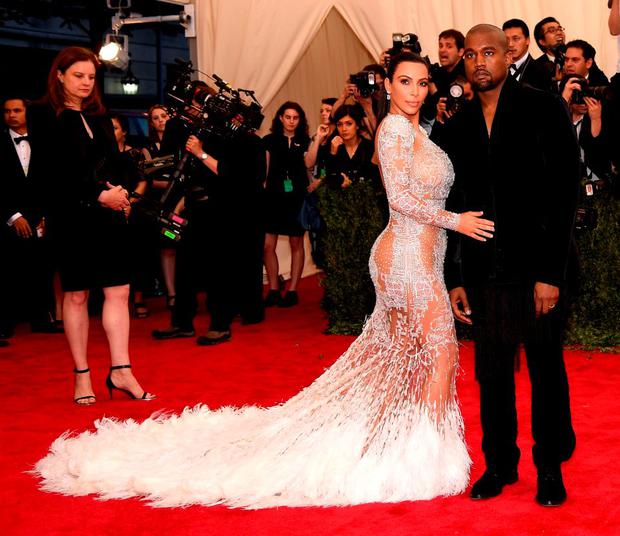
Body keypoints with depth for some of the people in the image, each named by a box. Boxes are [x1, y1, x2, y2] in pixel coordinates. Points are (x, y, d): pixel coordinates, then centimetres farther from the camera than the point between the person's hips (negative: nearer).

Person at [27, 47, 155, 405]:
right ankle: (82, 376, 10)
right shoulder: (44, 116, -2)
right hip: (71, 216, -5)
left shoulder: (99, 117, 16)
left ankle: (121, 371, 1)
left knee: (119, 290, -2)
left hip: (109, 214, 5)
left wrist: (117, 190, -8)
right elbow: (53, 171, -11)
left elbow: (114, 162, 14)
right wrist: (97, 194, -17)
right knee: (77, 294, 2)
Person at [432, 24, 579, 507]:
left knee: (546, 369, 7)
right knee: (492, 373, 10)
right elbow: (453, 208, 12)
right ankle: (500, 464, 24)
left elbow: (565, 192, -8)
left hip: (538, 267, -3)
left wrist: (551, 273, -14)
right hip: (484, 272, 4)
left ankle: (550, 467, 22)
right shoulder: (455, 129, 9)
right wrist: (454, 279, 7)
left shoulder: (545, 109, -4)